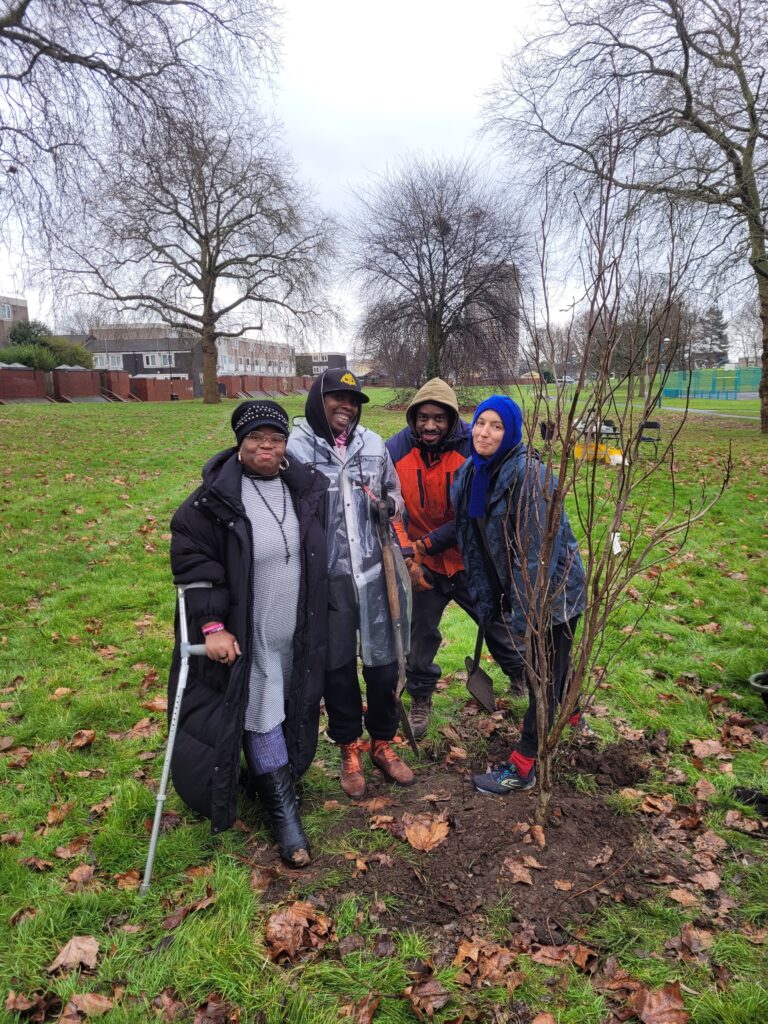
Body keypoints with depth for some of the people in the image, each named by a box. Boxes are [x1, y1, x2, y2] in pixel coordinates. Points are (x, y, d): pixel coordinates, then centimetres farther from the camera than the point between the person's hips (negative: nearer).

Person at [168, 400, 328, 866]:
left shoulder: (306, 486, -1)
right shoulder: (217, 496, -15)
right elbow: (191, 557, -14)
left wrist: (317, 621, 14)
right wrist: (212, 625, -19)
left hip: (298, 631, 5)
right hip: (245, 634, -5)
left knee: (292, 708, 17)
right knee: (261, 713, 0)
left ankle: (280, 780, 40)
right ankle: (283, 809, 15)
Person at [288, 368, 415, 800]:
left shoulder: (373, 444, 3)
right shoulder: (295, 446, -8)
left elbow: (395, 494, 14)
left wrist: (385, 503, -8)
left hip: (373, 570, 3)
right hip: (325, 574, -2)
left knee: (383, 658, 11)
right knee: (337, 663, 12)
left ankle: (383, 743, 33)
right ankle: (349, 749, 32)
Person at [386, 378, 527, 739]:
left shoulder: (473, 449, -20)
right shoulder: (396, 450, -16)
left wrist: (427, 544, -19)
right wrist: (406, 555, -20)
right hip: (423, 565, 1)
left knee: (498, 622, 19)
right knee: (421, 634, 13)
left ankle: (522, 676, 46)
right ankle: (420, 699, 37)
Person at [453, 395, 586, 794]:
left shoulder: (528, 474, -25)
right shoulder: (471, 473, -1)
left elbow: (536, 552, -27)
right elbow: (469, 535, 7)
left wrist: (523, 615, -25)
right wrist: (485, 599, 8)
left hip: (551, 590, -8)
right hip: (515, 588, 8)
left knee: (543, 671, 5)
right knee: (552, 661, 27)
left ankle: (522, 766, 18)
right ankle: (569, 713, 54)